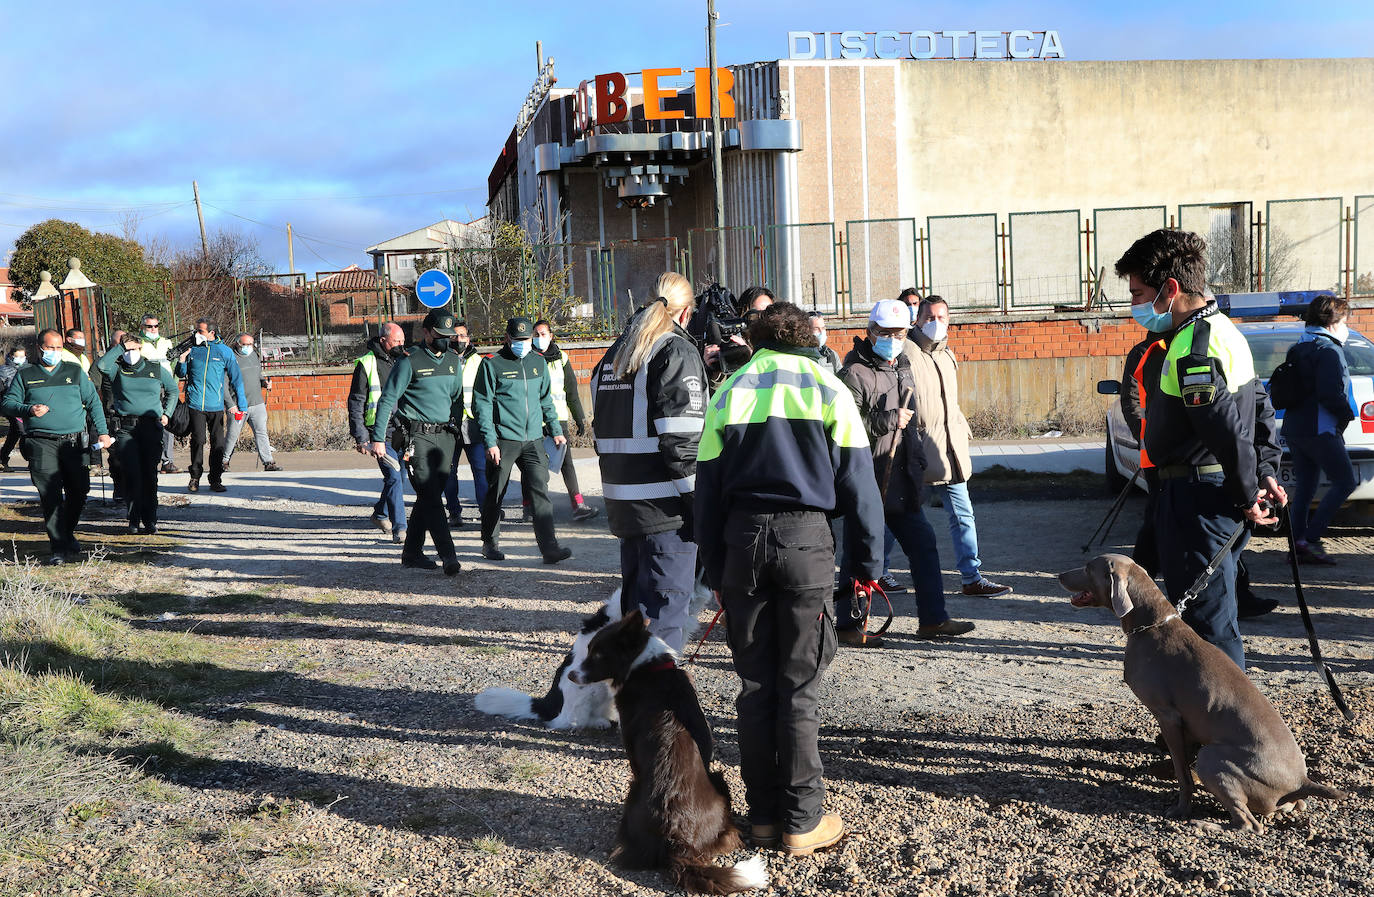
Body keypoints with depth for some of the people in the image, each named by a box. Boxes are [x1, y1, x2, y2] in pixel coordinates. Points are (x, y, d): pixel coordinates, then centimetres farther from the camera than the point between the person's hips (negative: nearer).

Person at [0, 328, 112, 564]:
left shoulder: (75, 371, 13)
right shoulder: (25, 375, 10)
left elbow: (93, 402, 13)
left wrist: (102, 432, 5)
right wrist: (28, 410, -11)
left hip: (74, 441, 2)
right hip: (42, 443, -2)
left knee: (79, 491, 4)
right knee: (50, 495, -9)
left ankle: (67, 533, 28)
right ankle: (59, 547, -7)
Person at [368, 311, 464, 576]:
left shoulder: (453, 361, 13)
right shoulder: (409, 361, -5)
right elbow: (387, 399, -5)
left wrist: (455, 430, 18)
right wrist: (378, 439, -9)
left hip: (445, 437, 6)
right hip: (417, 436, -6)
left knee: (429, 495, 7)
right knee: (431, 496, -13)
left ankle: (412, 553, 17)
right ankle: (448, 555, -17)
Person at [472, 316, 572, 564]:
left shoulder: (538, 363, 12)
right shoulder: (492, 365, -3)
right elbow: (481, 405, -4)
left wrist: (555, 430, 22)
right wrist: (490, 442, -11)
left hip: (533, 440, 3)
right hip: (503, 441, -3)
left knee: (540, 490, -7)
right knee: (495, 493, 7)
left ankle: (549, 547, -10)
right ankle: (490, 544, 25)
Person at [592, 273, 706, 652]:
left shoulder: (615, 353, 16)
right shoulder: (677, 351, -10)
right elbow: (683, 439, -18)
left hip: (621, 503, 8)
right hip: (665, 507, -8)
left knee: (635, 599, 20)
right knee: (665, 607, -4)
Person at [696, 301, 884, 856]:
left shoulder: (729, 394, 11)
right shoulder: (828, 389, 5)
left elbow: (706, 491, 9)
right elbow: (859, 484, 0)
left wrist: (715, 573, 13)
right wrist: (868, 562, 5)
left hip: (742, 540, 2)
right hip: (805, 539, -2)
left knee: (755, 684, 10)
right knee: (799, 687, 2)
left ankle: (763, 815, 17)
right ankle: (802, 822, 7)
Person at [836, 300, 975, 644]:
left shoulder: (901, 365, 15)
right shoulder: (854, 373, -12)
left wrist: (917, 459, 25)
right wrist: (889, 421, -21)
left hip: (901, 480, 8)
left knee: (923, 543, 11)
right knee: (858, 552, -1)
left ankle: (932, 619, 20)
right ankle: (848, 625, 11)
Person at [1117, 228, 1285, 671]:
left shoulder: (1194, 348, -21)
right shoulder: (1223, 329, 14)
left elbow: (1229, 433, -25)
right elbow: (1260, 407, 19)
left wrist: (1246, 498, -14)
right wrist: (1266, 472, 15)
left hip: (1197, 496, -11)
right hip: (1220, 491, 11)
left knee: (1205, 620, -3)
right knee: (1215, 614, 19)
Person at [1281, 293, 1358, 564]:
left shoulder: (1299, 349, 17)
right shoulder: (1329, 350, -11)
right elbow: (1330, 394, -21)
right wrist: (1348, 414, -4)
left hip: (1294, 428, 9)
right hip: (1319, 430, -9)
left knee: (1304, 487, 10)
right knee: (1344, 482, -4)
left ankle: (1297, 544, 7)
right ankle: (1310, 539, -10)